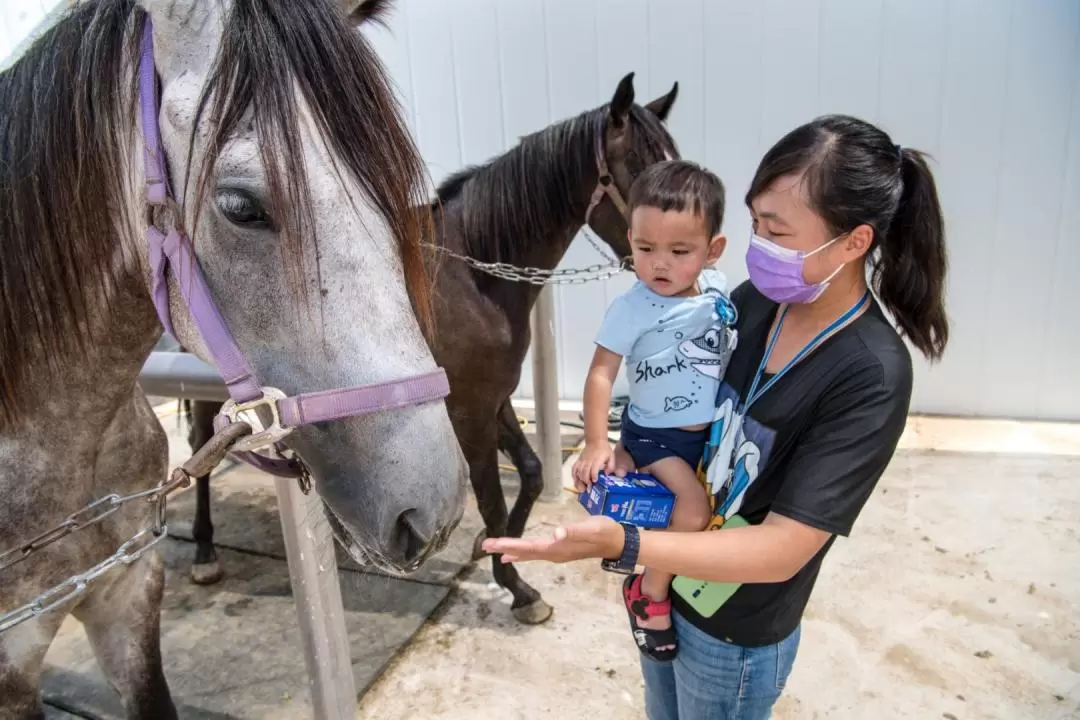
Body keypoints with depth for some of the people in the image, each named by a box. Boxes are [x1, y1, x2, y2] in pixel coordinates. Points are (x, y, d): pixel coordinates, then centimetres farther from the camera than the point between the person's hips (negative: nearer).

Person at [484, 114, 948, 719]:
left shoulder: (871, 378, -27)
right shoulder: (755, 300, -10)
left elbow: (782, 549, -29)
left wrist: (624, 545, -39)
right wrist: (630, 451, -12)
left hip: (735, 636, -5)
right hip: (668, 581, 5)